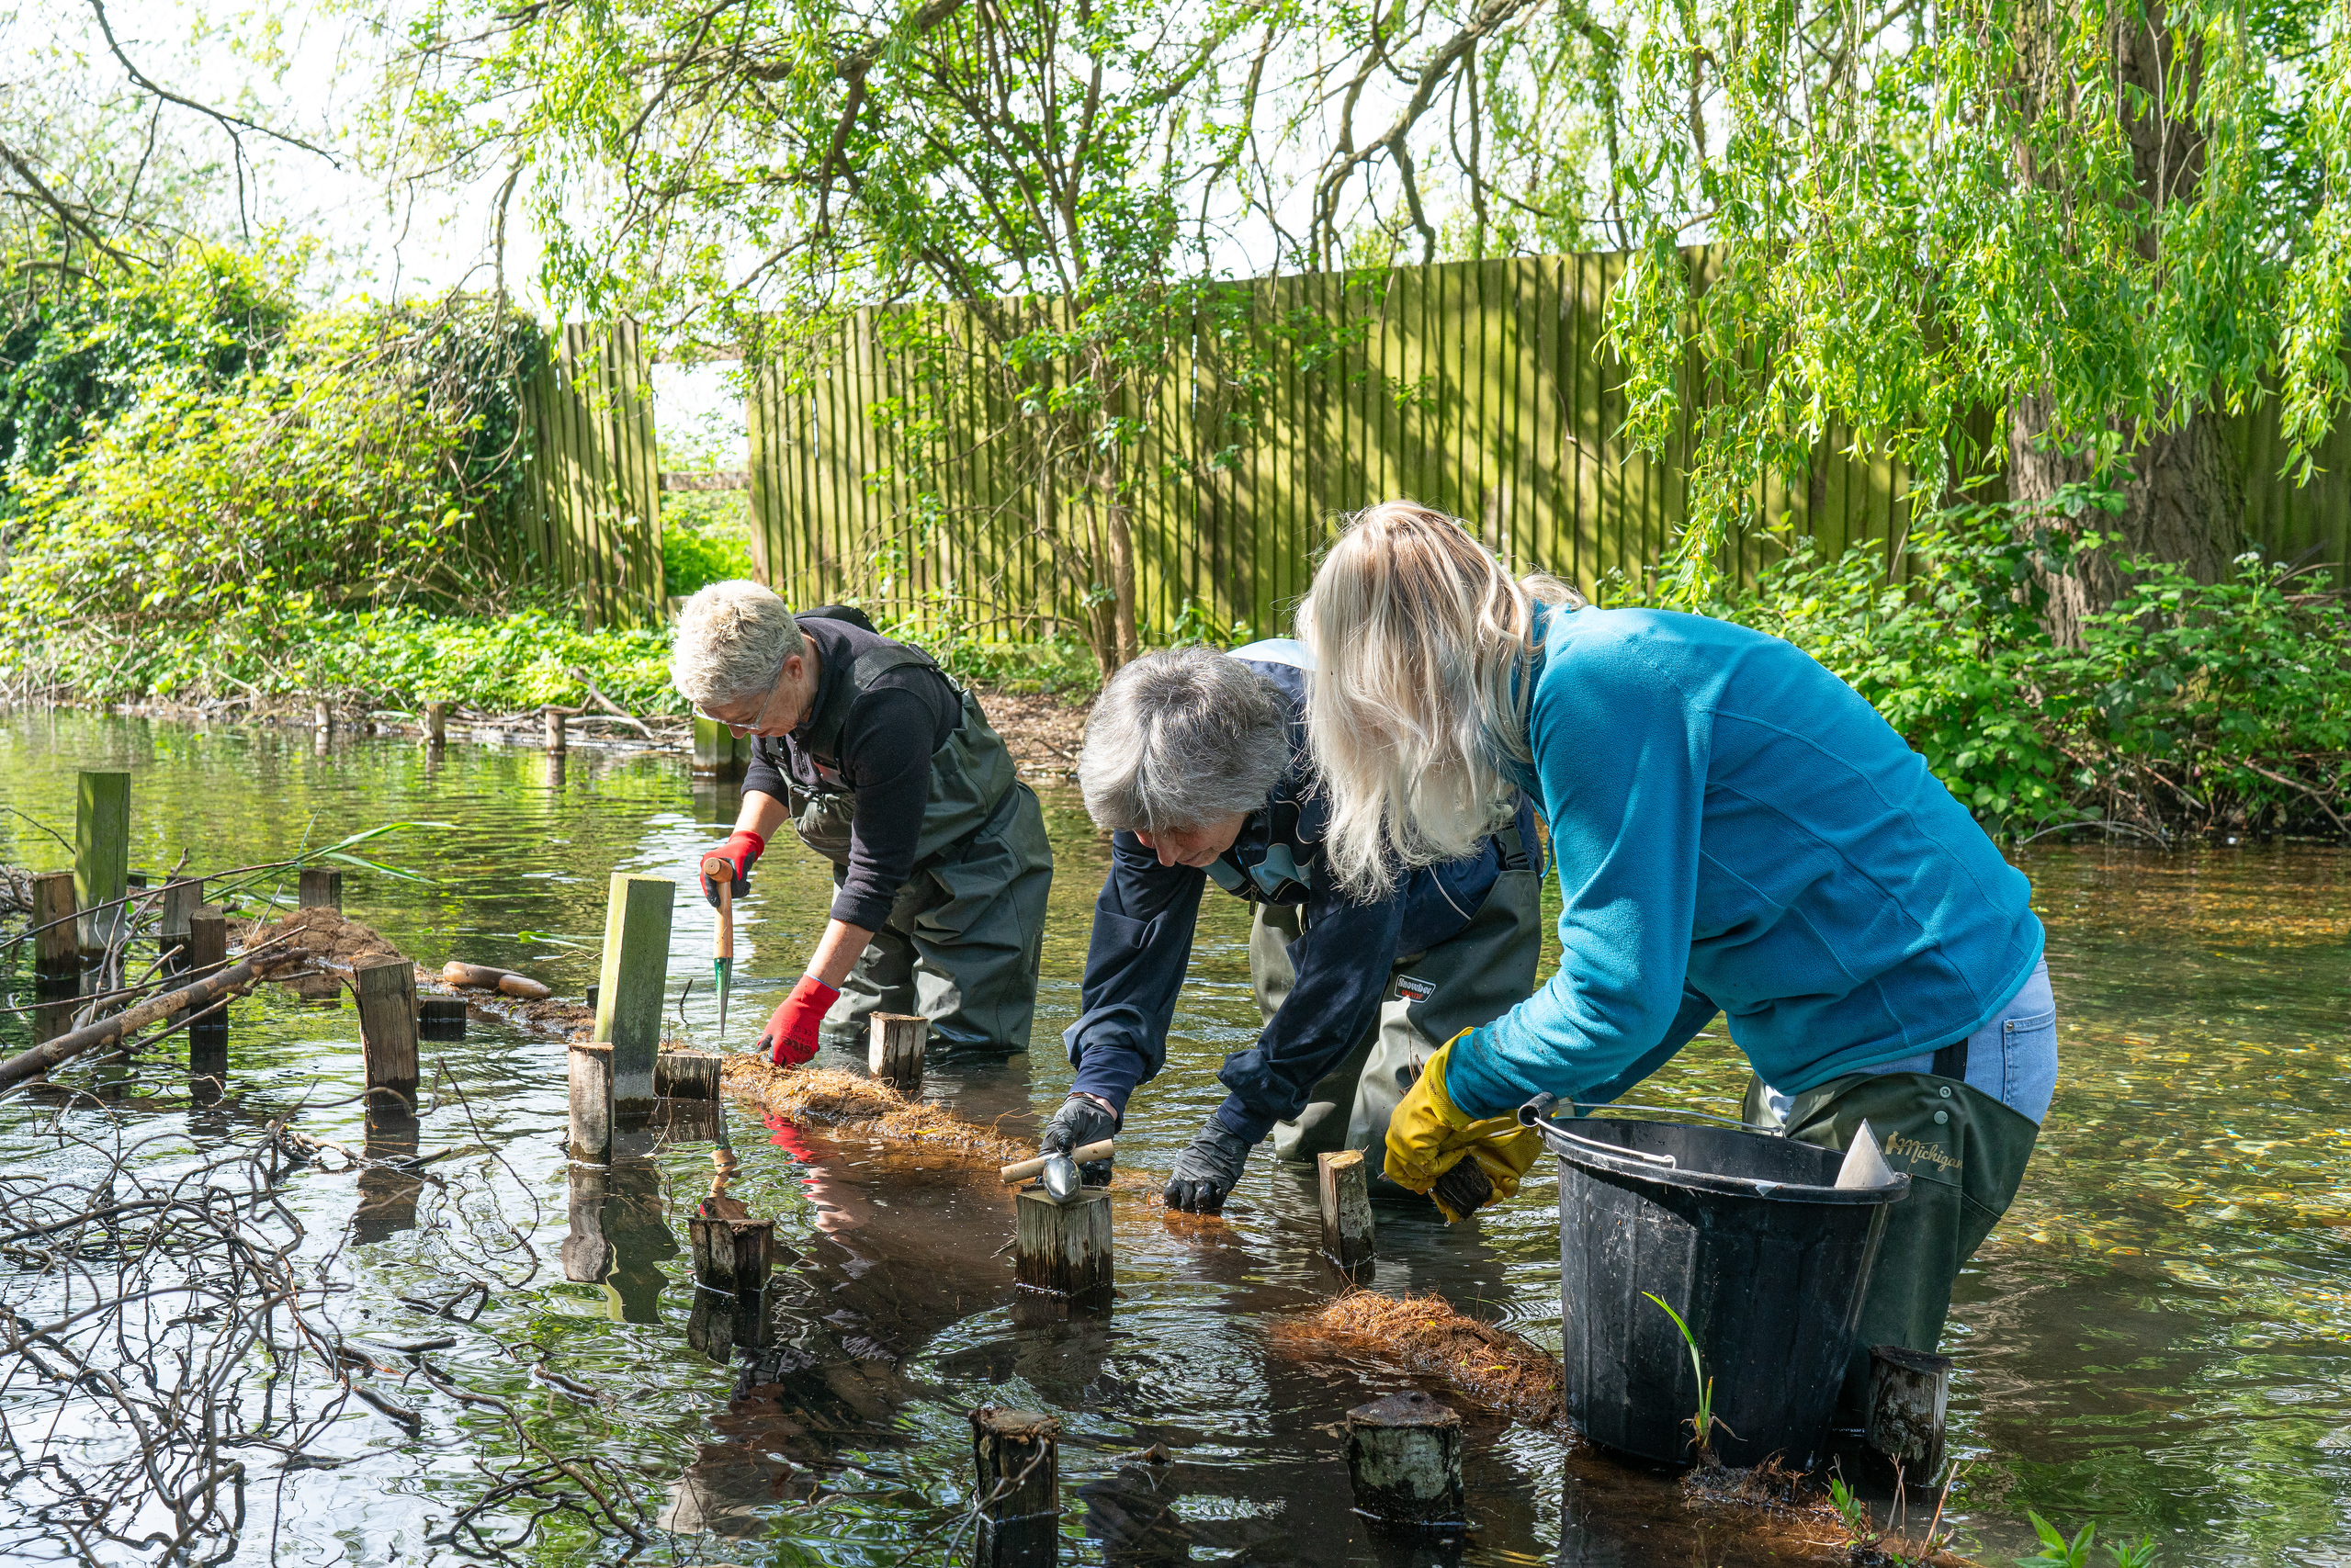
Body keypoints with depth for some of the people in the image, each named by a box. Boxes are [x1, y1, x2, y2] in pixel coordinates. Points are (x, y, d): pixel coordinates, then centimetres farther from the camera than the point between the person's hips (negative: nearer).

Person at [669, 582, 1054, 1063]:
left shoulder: (885, 707, -38)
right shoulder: (761, 667, -13)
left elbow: (878, 873, -34)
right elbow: (771, 767, 9)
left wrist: (809, 1000, -32)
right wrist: (745, 840, -12)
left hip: (977, 869, -7)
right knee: (843, 1050, 6)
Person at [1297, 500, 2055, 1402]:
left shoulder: (1593, 686, -22)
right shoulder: (1591, 671, 9)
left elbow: (1620, 995, -23)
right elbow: (1674, 965, 16)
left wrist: (1457, 1093, -7)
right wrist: (1533, 1116, 12)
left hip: (1936, 1049, -10)